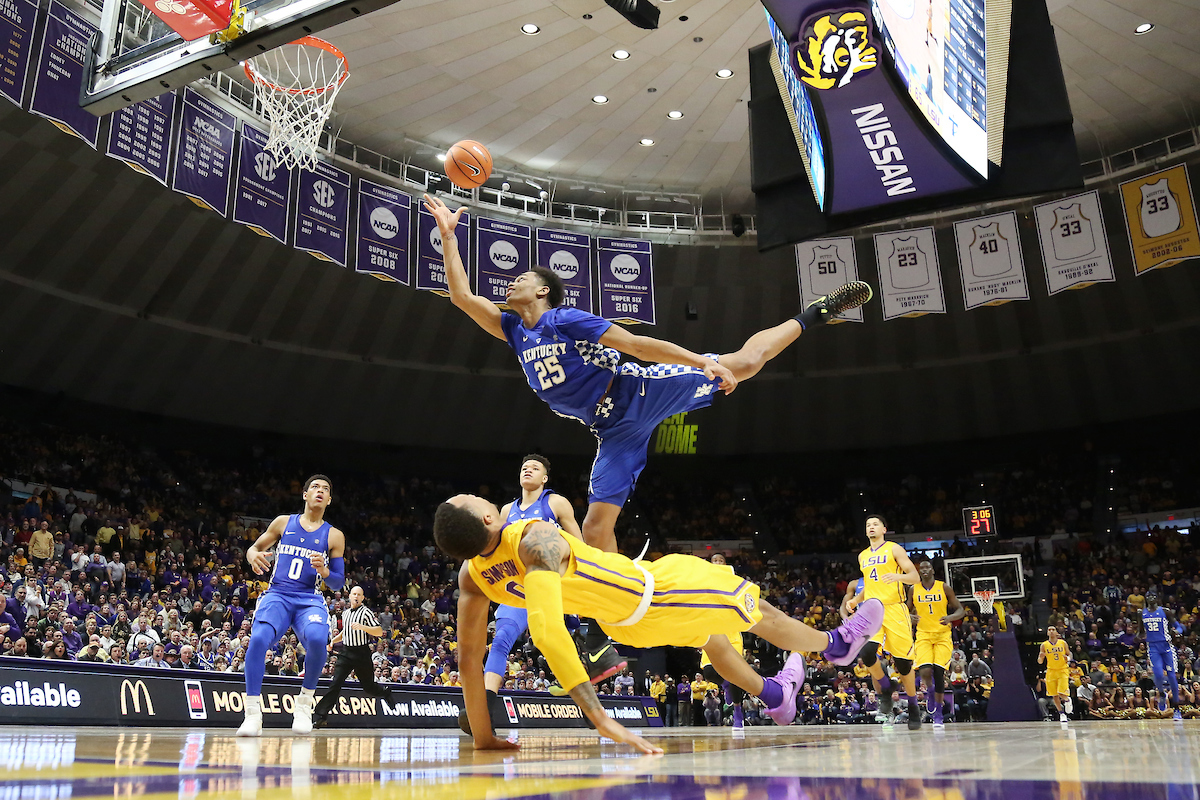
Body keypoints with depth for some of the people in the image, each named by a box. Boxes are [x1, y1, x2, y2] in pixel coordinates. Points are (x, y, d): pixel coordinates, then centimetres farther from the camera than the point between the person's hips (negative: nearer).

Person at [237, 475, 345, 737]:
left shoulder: (334, 536, 11)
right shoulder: (283, 522, 12)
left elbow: (338, 583, 11)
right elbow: (254, 548, 16)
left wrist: (324, 571, -11)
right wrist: (253, 556, -8)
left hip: (310, 600, 0)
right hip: (278, 595, 0)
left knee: (317, 639, -33)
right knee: (258, 639, -30)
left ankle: (305, 702, -10)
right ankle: (253, 713, -18)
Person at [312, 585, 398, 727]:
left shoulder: (366, 612, -6)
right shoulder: (345, 613, 13)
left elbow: (379, 632, -12)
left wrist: (362, 627, -25)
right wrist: (333, 641, 15)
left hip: (362, 653, -4)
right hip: (346, 652, 4)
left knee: (368, 686, 7)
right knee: (335, 683, -10)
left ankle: (386, 692, 39)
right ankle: (320, 716, -11)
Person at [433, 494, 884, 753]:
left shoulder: (471, 577, -17)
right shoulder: (535, 541, -39)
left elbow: (468, 655, -13)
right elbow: (547, 631, -49)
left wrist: (483, 737, -3)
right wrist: (601, 720, -50)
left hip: (620, 620, 7)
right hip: (652, 588, -7)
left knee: (708, 632, 35)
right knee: (758, 613, 19)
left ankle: (773, 695, 56)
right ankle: (834, 644, 46)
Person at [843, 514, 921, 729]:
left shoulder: (894, 549, 2)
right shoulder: (863, 556, 18)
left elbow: (915, 576, -5)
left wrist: (897, 576, -26)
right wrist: (856, 599, 11)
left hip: (894, 609, -4)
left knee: (903, 661, -2)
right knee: (867, 653, -21)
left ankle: (913, 709, 18)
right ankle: (885, 691, 5)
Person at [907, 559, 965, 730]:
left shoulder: (944, 587, 0)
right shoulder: (913, 590, 4)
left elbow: (961, 610, 2)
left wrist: (950, 617, -20)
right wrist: (911, 617, -9)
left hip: (942, 635, 0)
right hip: (923, 635, 1)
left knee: (939, 673, -8)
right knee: (925, 672, -19)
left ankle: (938, 716, 6)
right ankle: (929, 692, 18)